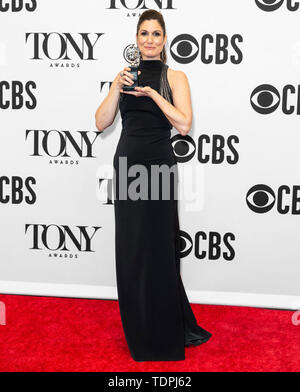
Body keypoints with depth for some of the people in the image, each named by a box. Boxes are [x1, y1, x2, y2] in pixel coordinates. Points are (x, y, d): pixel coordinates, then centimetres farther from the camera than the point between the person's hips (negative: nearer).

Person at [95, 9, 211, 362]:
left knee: (159, 248, 2)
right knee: (130, 249, 8)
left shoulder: (174, 77, 2)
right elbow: (101, 123, 4)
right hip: (126, 164, 4)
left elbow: (184, 125, -11)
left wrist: (152, 93, -16)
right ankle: (140, 332, 25)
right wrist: (117, 88, -8)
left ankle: (169, 332, 18)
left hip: (159, 166, -3)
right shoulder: (126, 75, 12)